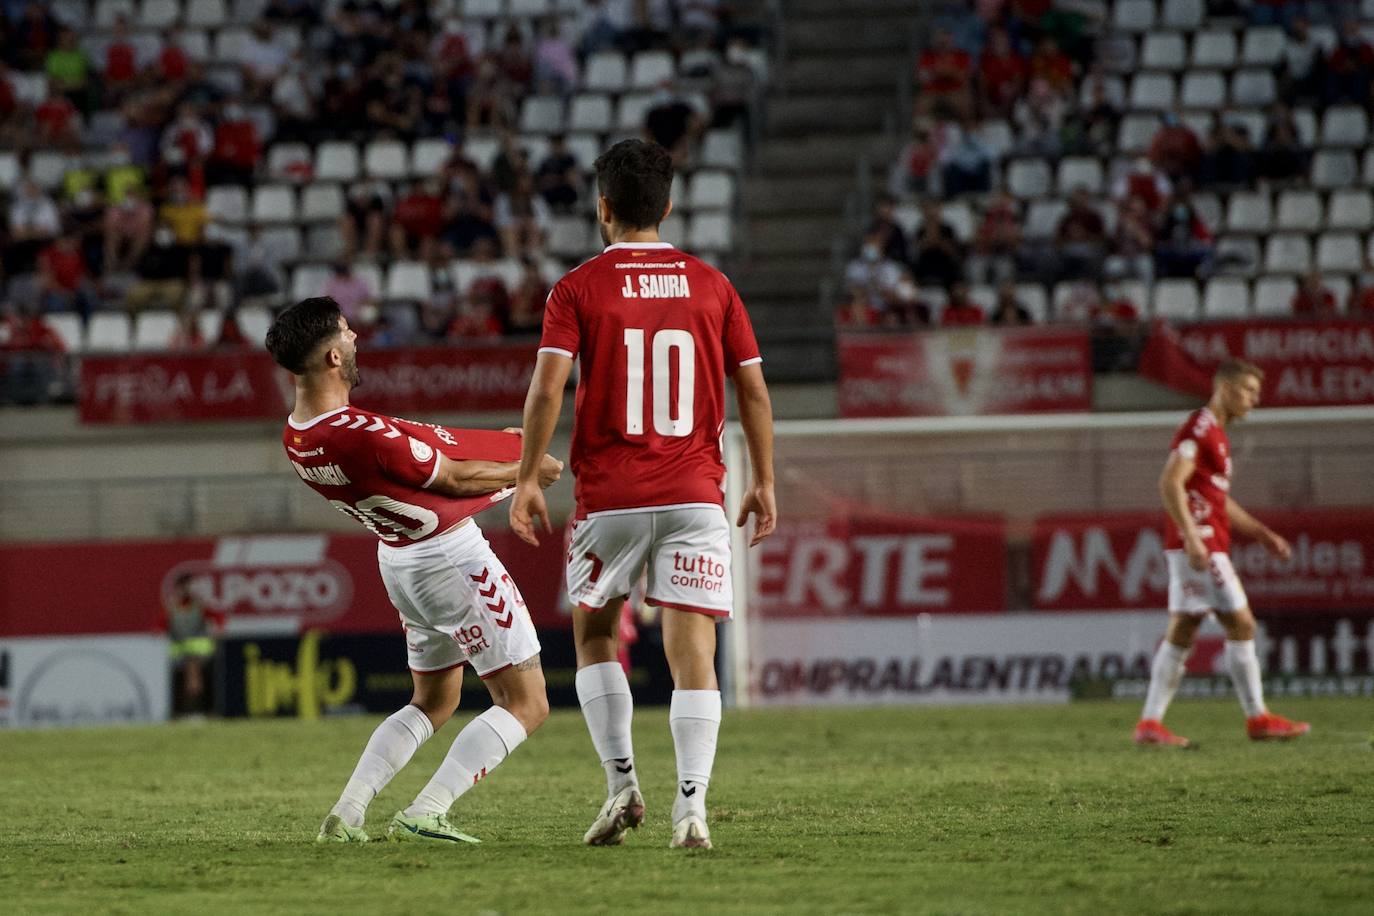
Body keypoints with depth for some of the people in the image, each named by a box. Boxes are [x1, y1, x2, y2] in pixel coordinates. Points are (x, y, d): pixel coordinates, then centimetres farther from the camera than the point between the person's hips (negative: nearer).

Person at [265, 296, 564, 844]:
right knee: (525, 704, 1)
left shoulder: (295, 440, -4)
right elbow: (454, 479, -16)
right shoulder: (365, 435, -31)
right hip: (453, 558, -9)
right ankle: (424, 815, -10)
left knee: (432, 702, 25)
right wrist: (527, 472, 2)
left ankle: (345, 817, 12)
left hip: (397, 562, 9)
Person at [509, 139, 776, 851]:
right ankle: (690, 805, -15)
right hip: (695, 495, 1)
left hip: (609, 496, -1)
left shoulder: (578, 289, -1)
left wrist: (527, 480, -7)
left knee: (593, 633, 18)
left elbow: (547, 386, -11)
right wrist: (764, 482, 13)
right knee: (692, 651, -3)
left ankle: (622, 784, 9)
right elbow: (753, 390, 6)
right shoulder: (712, 286, 6)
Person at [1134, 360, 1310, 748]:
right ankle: (1258, 717, -2)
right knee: (1241, 625, -6)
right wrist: (1192, 536, -28)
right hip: (1198, 546, -10)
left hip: (1205, 546, 10)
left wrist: (1262, 533, 25)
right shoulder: (1199, 427, -10)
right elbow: (1170, 483, -21)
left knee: (1181, 633, 7)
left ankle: (1150, 722, 4)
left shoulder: (1216, 433, 22)